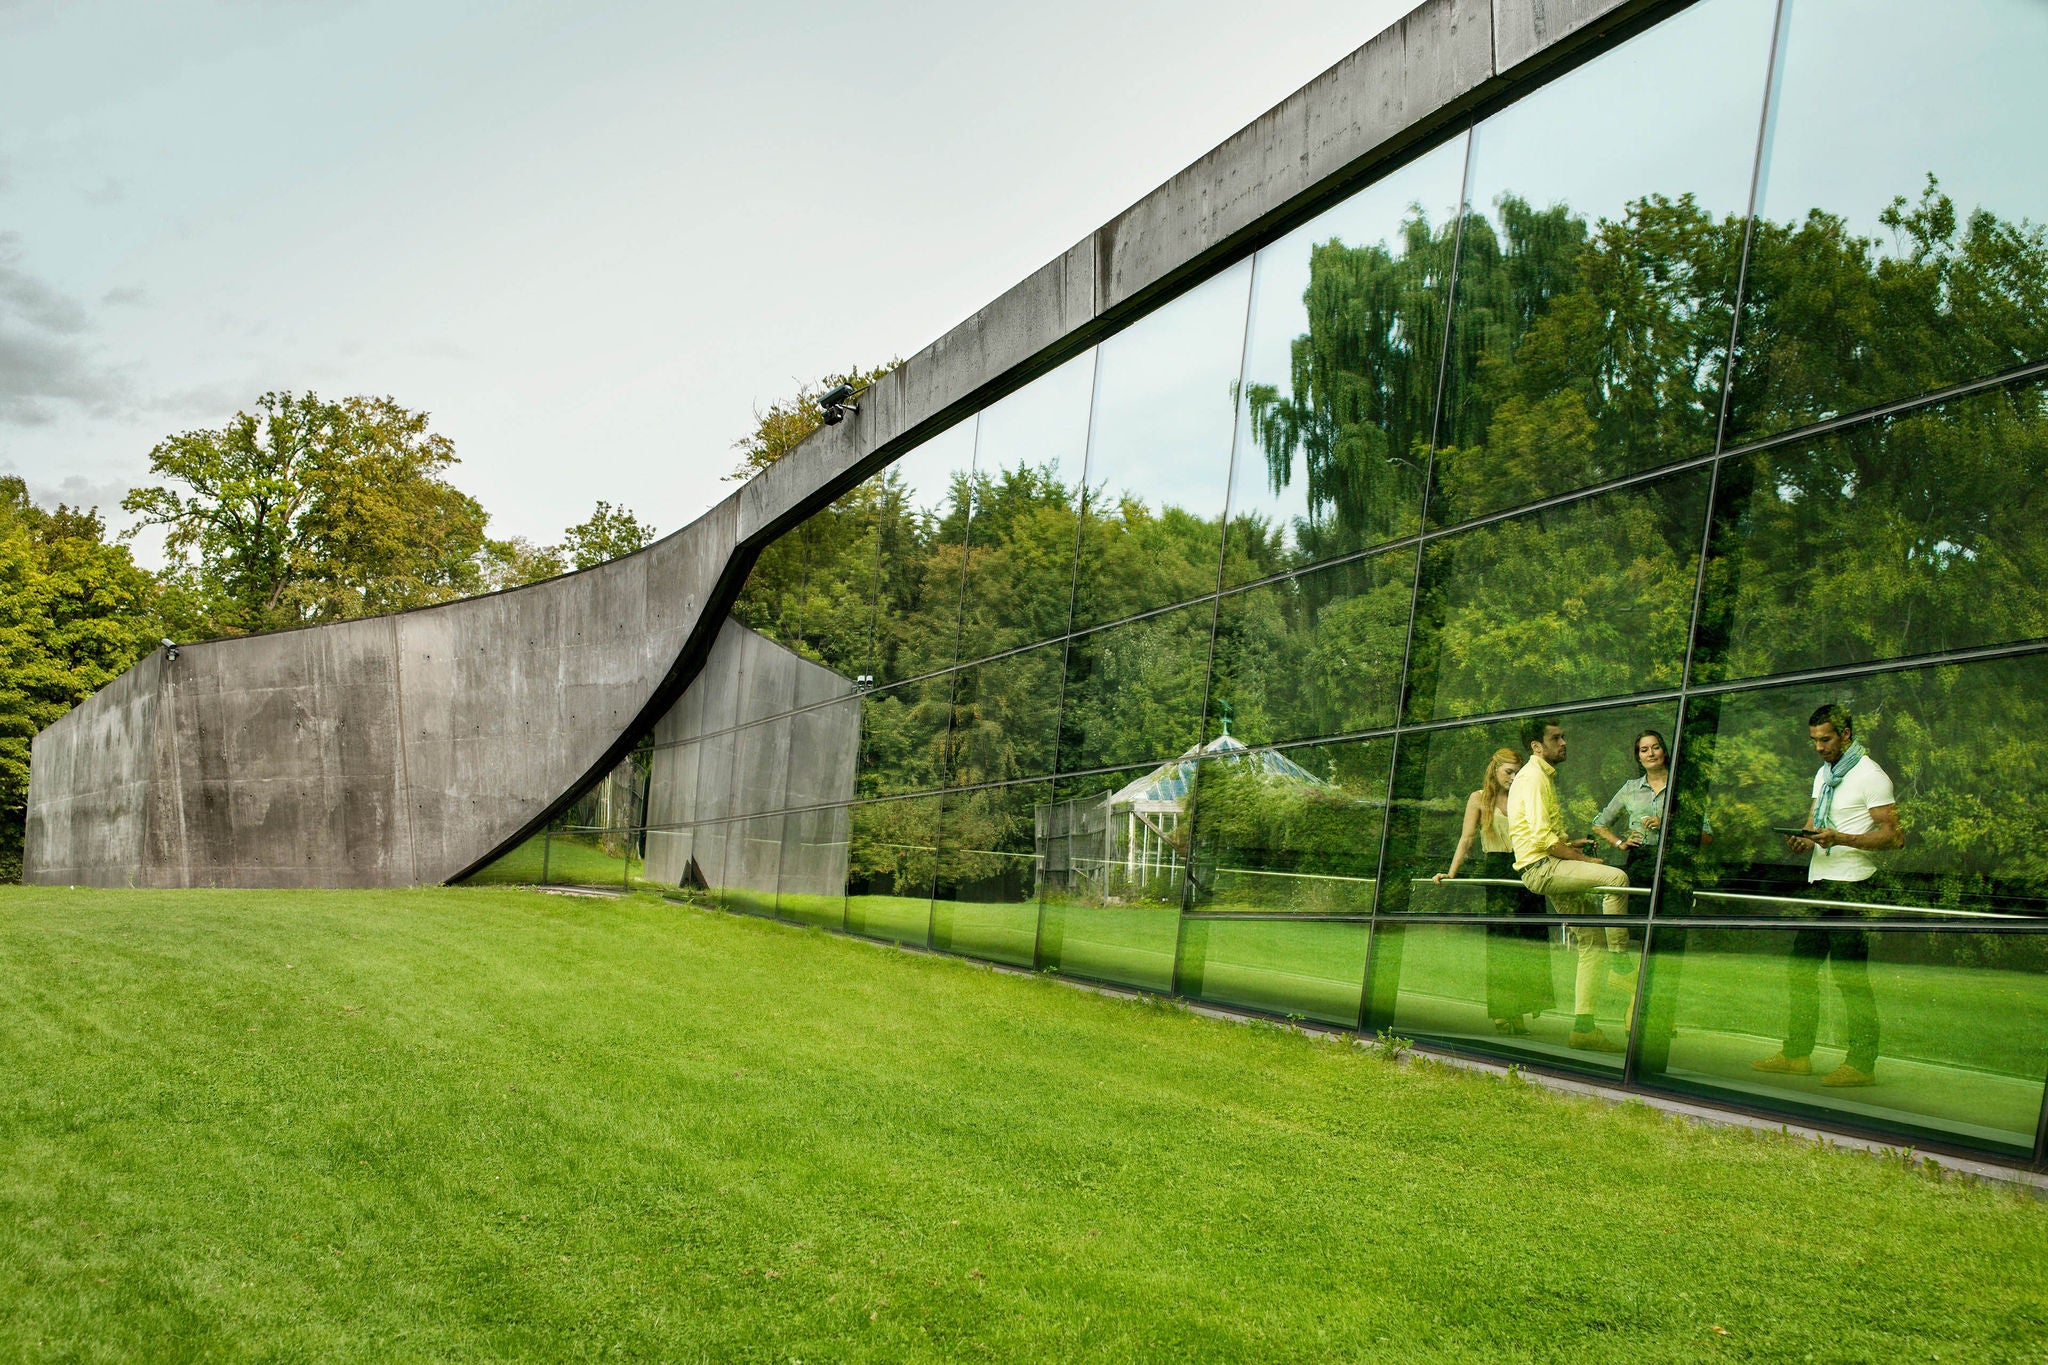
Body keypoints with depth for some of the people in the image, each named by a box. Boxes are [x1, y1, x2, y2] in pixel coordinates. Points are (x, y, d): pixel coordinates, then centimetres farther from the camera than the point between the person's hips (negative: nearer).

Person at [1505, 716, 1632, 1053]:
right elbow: (1541, 836, -18)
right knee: (1616, 877, -28)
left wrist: (1569, 844, 13)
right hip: (1539, 868, -10)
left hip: (1553, 871, 10)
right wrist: (1583, 859, -13)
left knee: (1592, 942, 4)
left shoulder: (1545, 776, 24)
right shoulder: (1533, 776, -9)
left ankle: (1583, 1026, 5)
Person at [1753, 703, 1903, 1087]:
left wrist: (1840, 838, -24)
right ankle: (1796, 1053, 18)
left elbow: (1892, 836, -13)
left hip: (1851, 886, -9)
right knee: (1800, 968, 10)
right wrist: (1804, 840, -2)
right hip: (1819, 883, 9)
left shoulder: (1871, 775, -7)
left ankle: (1862, 1063, -1)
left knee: (1850, 976, -8)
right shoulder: (1824, 773, 19)